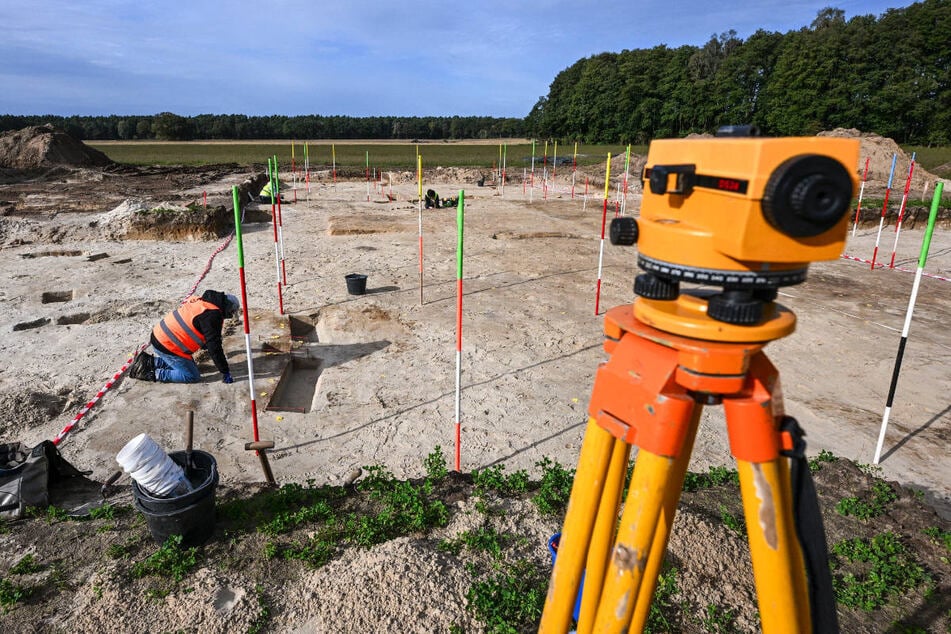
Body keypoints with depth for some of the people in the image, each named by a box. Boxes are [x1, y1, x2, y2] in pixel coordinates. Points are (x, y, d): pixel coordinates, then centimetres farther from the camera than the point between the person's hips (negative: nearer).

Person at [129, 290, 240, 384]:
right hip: (167, 346, -10)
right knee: (193, 376, -5)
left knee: (189, 365, 22)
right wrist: (225, 372, -14)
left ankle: (148, 361, 20)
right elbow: (214, 346, -20)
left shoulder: (202, 302, 9)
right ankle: (152, 374, -6)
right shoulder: (212, 315, -20)